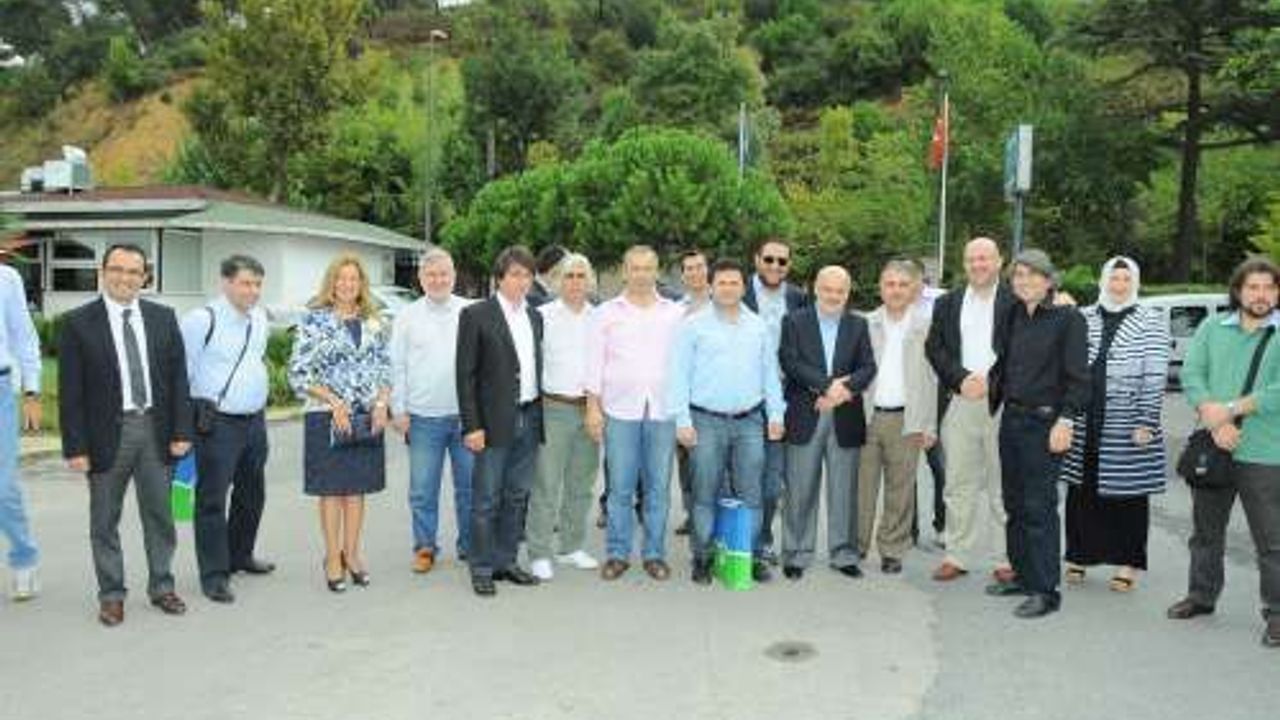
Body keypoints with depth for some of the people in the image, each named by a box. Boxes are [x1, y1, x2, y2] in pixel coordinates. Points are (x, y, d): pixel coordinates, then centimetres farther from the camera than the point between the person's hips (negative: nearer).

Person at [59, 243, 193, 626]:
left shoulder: (163, 318, 5)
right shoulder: (78, 322, -3)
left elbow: (178, 377, 5)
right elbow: (70, 391, -5)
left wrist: (181, 431, -1)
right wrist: (75, 447, -9)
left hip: (155, 429, 2)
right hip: (106, 433, -2)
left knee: (160, 515, 11)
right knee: (105, 521, 9)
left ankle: (161, 587, 26)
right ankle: (111, 595, 23)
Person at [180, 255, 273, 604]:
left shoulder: (260, 317, 9)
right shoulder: (201, 320, -12)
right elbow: (181, 372, -9)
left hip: (255, 420, 8)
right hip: (217, 423, -7)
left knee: (252, 494, 19)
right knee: (212, 499, -1)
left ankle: (239, 555, 37)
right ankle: (214, 574, 8)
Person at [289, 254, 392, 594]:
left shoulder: (374, 322, 9)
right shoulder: (314, 320, -4)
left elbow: (386, 367, 12)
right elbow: (298, 373, -7)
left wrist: (382, 403, -4)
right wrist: (335, 403, -14)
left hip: (367, 418, 4)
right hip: (327, 416, -3)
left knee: (357, 486, 10)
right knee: (331, 487, 3)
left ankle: (352, 553, 22)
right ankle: (333, 557, 14)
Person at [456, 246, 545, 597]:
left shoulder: (535, 317, 12)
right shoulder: (476, 315, -5)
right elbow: (466, 374, -8)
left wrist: (540, 415, 8)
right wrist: (472, 425, -13)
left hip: (530, 419, 6)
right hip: (495, 421, -5)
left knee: (517, 496, 13)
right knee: (486, 499, 2)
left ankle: (506, 561, 25)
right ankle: (482, 569, 13)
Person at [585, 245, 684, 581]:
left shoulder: (677, 313, 9)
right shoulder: (606, 313, 8)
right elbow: (595, 362, 6)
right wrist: (593, 406, -1)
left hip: (664, 411, 1)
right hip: (619, 410, -1)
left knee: (658, 487, 4)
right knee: (620, 487, 1)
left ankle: (654, 554, 15)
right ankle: (617, 554, 12)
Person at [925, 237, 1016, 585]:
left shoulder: (1016, 303, 2)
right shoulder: (947, 303, 13)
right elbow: (934, 348, 5)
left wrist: (990, 382, -12)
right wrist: (962, 378, -9)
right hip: (959, 401, 3)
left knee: (1003, 486, 4)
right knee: (958, 484, 6)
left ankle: (1005, 559, 14)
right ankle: (957, 556, 14)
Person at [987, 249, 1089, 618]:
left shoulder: (1068, 318, -6)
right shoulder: (1013, 317, 12)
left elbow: (1077, 376, -10)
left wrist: (1065, 420, -17)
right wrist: (994, 403, 12)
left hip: (1044, 422, -7)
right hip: (1011, 418, 7)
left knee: (1039, 507, -6)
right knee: (1014, 502, 13)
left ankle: (1045, 590, 1)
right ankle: (1022, 574, 25)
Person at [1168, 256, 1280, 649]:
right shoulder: (1212, 328, 8)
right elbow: (1190, 375, -2)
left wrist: (1230, 409, -16)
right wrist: (1216, 422, -15)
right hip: (1211, 449, 4)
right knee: (1205, 530, 16)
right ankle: (1202, 595, 32)